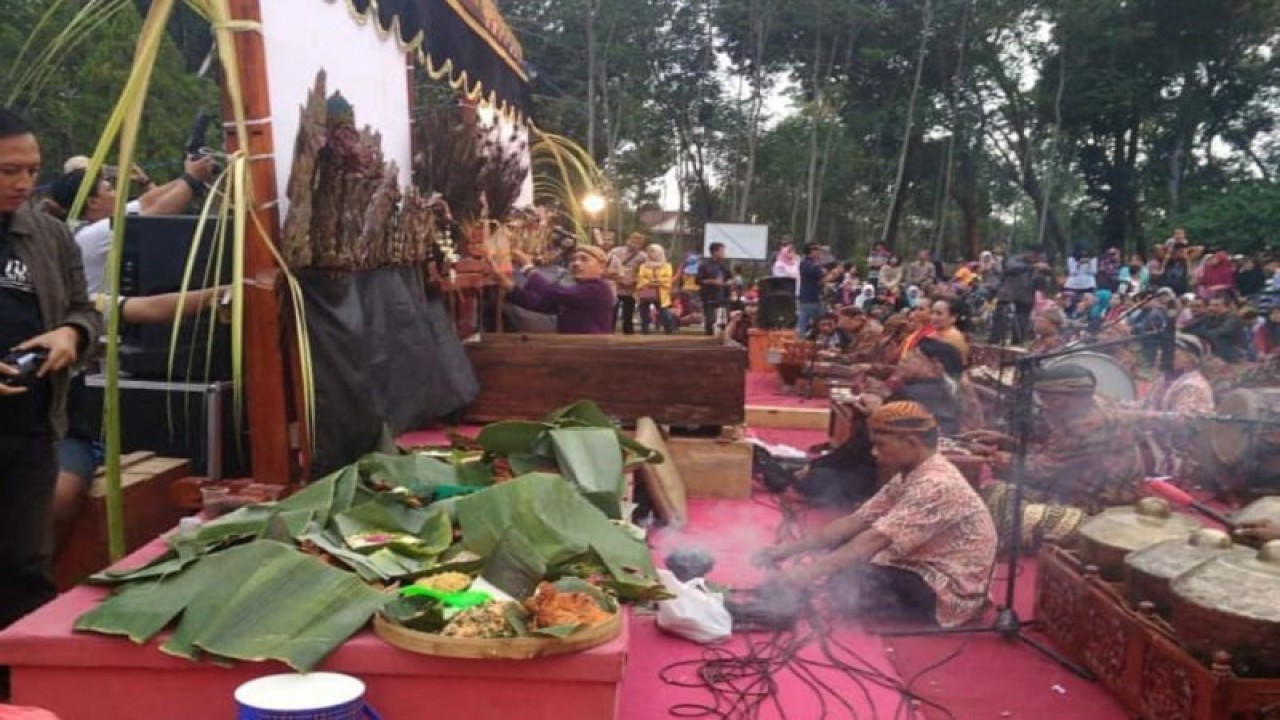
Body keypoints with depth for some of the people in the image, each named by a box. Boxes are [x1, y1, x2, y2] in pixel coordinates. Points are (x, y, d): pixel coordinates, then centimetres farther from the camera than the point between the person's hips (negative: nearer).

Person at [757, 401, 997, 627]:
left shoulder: (936, 485, -25)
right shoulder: (909, 476, 6)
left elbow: (878, 539, -34)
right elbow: (856, 521, 2)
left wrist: (814, 570, -40)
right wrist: (790, 548, -7)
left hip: (946, 591, -10)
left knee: (843, 585, -25)